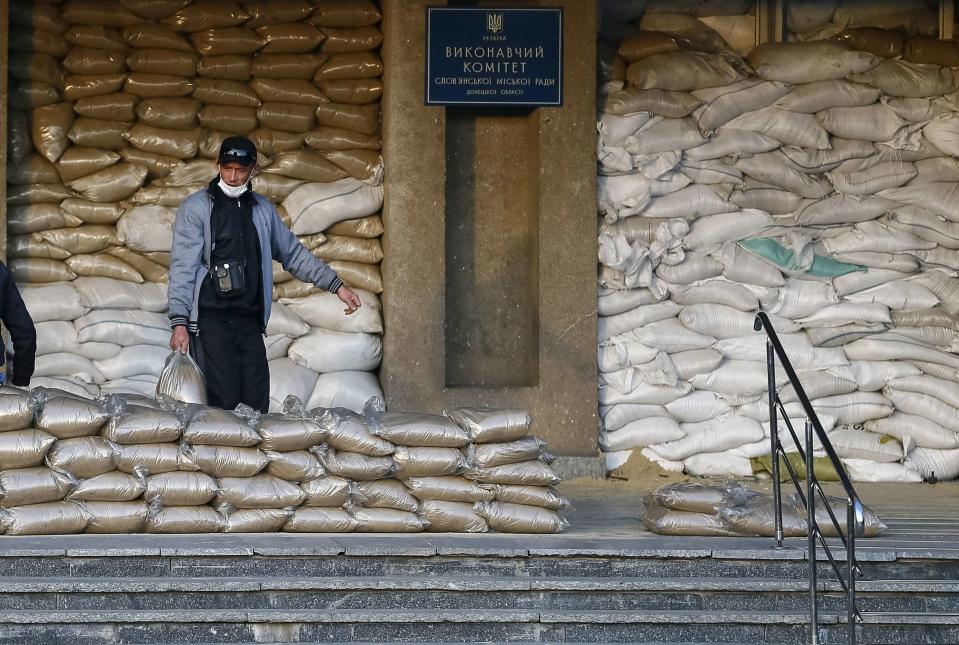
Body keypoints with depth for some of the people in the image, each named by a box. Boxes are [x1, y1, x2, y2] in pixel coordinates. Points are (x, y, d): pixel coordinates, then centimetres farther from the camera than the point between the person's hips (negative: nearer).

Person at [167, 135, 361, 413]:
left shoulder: (262, 209, 15)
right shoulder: (196, 207, 0)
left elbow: (293, 253, 24)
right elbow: (183, 267, -5)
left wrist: (336, 285, 19)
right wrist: (179, 321, -14)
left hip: (250, 322, 5)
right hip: (211, 320, -5)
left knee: (256, 406, -3)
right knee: (223, 404, -14)